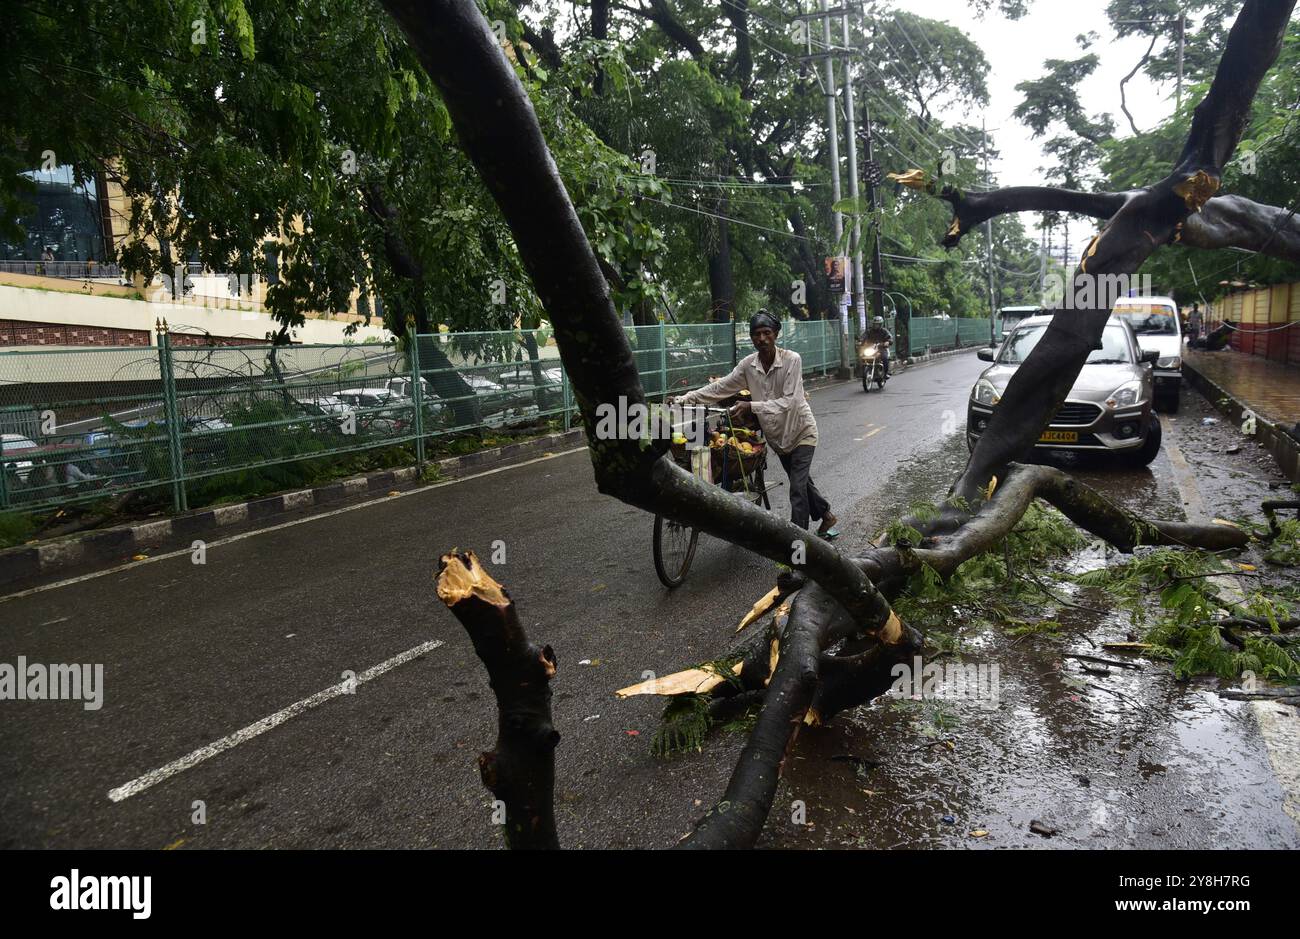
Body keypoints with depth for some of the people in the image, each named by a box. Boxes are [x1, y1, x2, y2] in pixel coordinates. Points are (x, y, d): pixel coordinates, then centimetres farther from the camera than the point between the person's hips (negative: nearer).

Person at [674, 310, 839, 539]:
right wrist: (684, 400, -13)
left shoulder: (791, 360, -23)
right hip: (776, 435, 6)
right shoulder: (748, 364, -9)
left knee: (798, 488, -12)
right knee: (801, 481, 21)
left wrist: (752, 406, -39)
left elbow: (788, 401, -30)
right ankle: (826, 515, 43)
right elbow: (720, 387, -6)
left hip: (801, 431, -6)